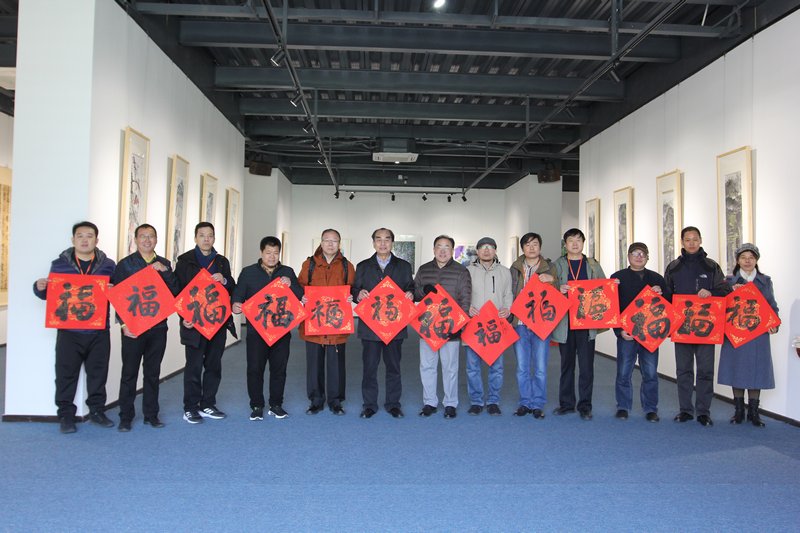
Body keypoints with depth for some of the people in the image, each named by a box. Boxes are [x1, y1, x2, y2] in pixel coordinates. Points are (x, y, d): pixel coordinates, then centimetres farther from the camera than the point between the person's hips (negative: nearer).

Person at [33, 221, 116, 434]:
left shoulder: (108, 265, 6)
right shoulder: (59, 264, 5)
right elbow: (50, 294, 10)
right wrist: (40, 287, -11)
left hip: (99, 332, 1)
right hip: (68, 331, -1)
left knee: (98, 374, 8)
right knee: (66, 375, 3)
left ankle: (97, 411, 21)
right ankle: (66, 415, 14)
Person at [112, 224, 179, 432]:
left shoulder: (164, 264, 11)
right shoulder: (125, 264, 1)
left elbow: (175, 291, 2)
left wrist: (164, 271, -13)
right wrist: (123, 324, -11)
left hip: (158, 327, 3)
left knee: (153, 373, 10)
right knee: (129, 373, 3)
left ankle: (151, 414, 19)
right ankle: (125, 417, 13)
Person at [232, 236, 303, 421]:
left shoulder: (287, 272, 10)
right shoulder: (248, 272, 6)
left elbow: (301, 296, 4)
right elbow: (237, 295, 1)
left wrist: (290, 285, -15)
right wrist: (235, 305, -22)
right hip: (256, 330, -1)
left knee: (279, 368, 7)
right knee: (255, 369, 1)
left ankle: (276, 405, 19)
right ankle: (256, 406, 13)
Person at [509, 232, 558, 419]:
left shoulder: (549, 268, 6)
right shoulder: (515, 268, 11)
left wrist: (551, 280, -14)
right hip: (520, 323, 2)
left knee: (540, 368, 0)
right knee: (522, 367, 7)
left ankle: (538, 404, 11)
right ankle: (525, 402, 18)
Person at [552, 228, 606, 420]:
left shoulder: (593, 265, 12)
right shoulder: (557, 265, 9)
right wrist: (559, 289, -18)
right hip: (564, 321, 0)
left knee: (586, 365, -2)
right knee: (567, 364, 8)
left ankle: (585, 405, 6)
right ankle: (566, 403, 17)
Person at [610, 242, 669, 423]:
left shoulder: (656, 278, 12)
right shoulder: (618, 277, 4)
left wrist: (661, 293, -9)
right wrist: (619, 329, -10)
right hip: (626, 332, -2)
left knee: (650, 373, 4)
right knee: (624, 372, 3)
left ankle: (650, 409, 15)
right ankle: (623, 407, 15)